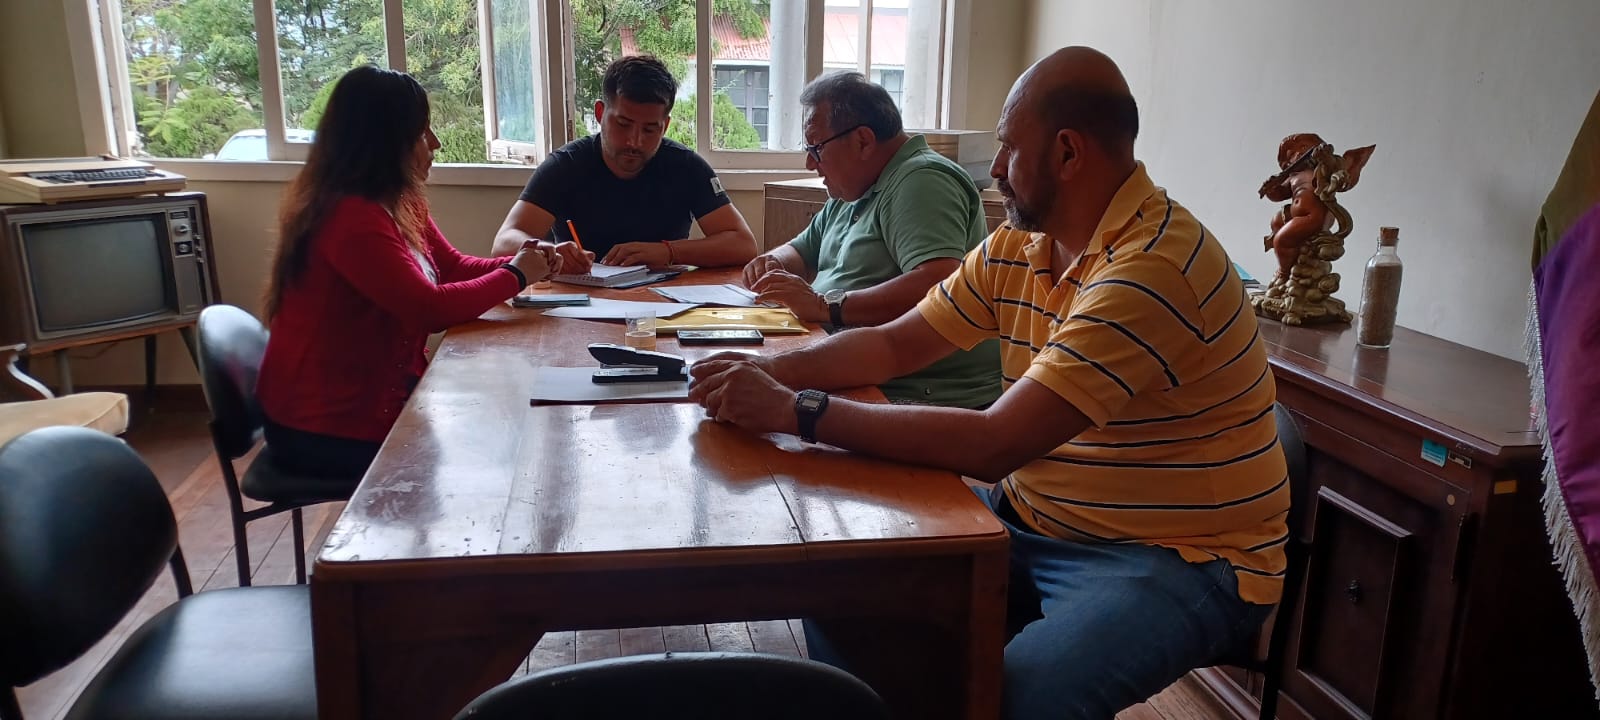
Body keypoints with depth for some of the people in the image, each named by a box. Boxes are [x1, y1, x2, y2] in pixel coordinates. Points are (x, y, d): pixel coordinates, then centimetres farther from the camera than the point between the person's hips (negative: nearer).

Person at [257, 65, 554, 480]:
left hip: (380, 393, 8)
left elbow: (455, 266, 10)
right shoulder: (351, 218, -26)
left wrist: (531, 264, -6)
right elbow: (432, 309, -30)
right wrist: (515, 276, -16)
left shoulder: (399, 204, 4)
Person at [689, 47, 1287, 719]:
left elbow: (992, 446, -30)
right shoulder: (1018, 245, 3)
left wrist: (800, 411, -26)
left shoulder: (1155, 266, -25)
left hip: (1177, 558, -7)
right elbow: (896, 343, 9)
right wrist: (771, 371, -8)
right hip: (1033, 517, 8)